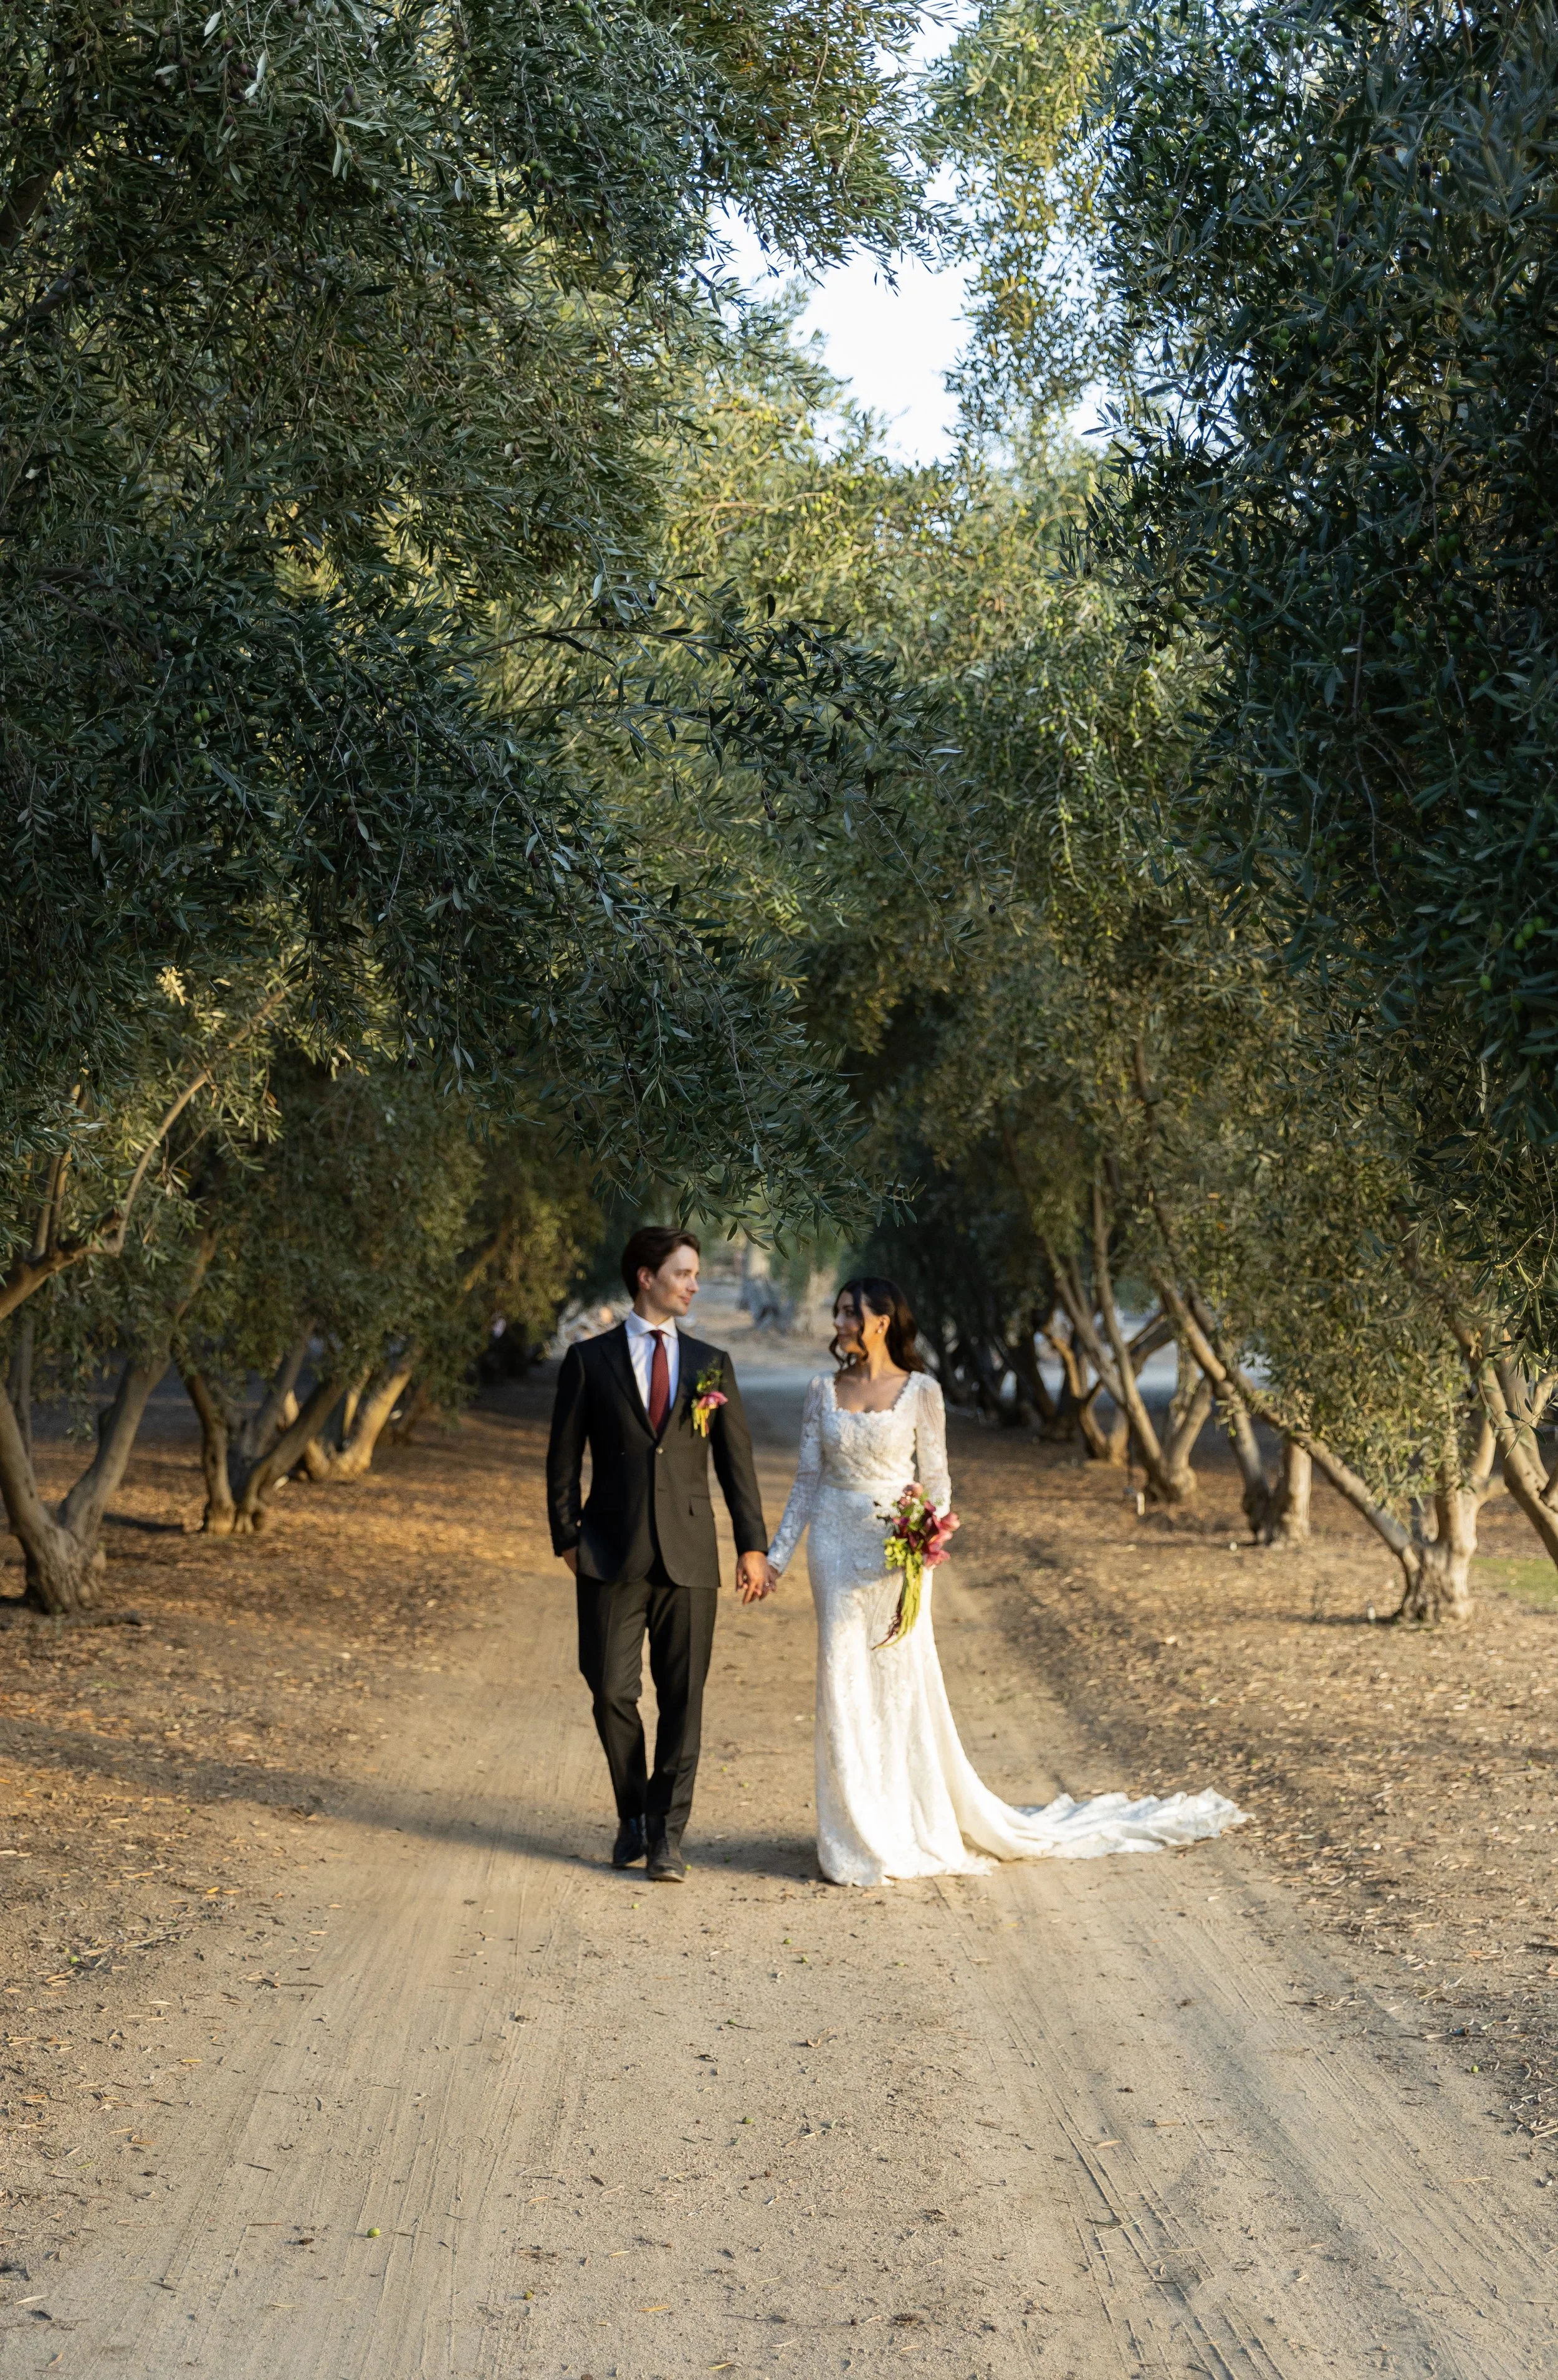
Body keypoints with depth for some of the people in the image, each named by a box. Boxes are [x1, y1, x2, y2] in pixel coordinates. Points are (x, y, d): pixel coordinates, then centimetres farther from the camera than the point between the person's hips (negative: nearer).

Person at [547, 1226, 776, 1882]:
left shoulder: (711, 1364, 9)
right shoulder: (589, 1360, 3)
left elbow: (736, 1460, 8)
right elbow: (563, 1458, 5)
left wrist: (753, 1545, 2)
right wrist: (567, 1538, -2)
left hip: (689, 1556, 1)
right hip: (613, 1556, -1)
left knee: (682, 1697, 1)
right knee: (612, 1692, 0)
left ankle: (666, 1833, 9)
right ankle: (633, 1813, 22)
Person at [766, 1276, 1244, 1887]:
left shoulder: (919, 1391, -2)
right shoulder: (824, 1391, 7)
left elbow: (935, 1482, -2)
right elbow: (808, 1479, 9)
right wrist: (778, 1551, 4)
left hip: (897, 1552, -3)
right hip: (836, 1547, 3)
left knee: (904, 1680, -1)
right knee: (844, 1681, 2)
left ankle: (920, 1826, 12)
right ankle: (860, 1835, 11)